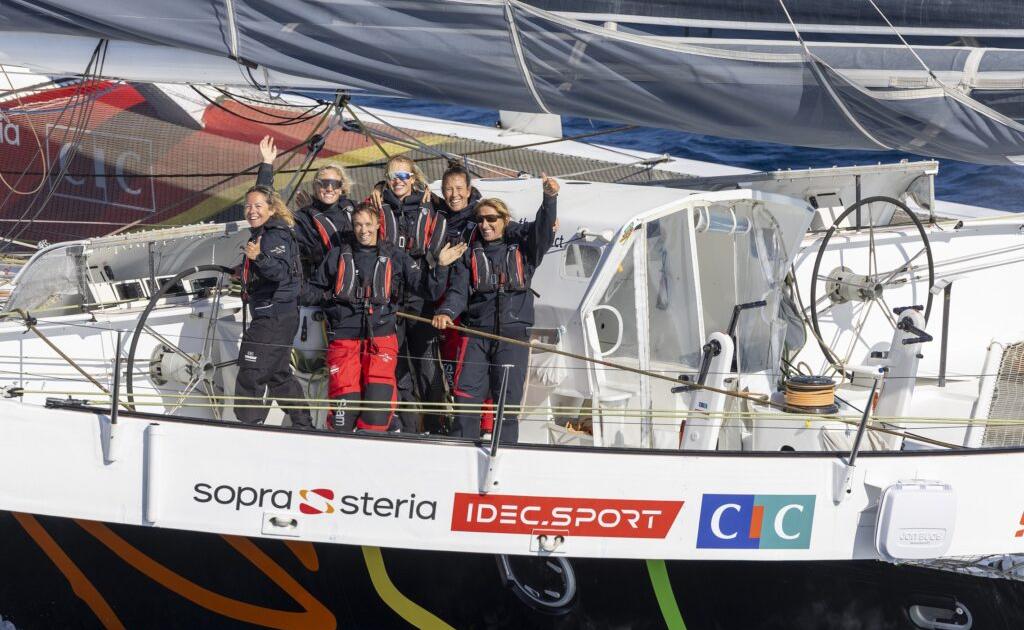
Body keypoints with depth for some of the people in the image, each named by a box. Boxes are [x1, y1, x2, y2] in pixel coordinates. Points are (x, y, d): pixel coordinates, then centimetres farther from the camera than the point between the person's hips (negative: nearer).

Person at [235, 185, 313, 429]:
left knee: (250, 376, -11)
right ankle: (303, 425, 25)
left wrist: (259, 257, -47)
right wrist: (245, 275, 40)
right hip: (271, 316, 11)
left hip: (273, 316, -11)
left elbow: (282, 272, -33)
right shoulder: (259, 235, 16)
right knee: (278, 374, 18)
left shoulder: (275, 235, -15)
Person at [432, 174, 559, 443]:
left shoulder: (521, 247, 10)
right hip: (476, 332, 1)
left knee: (508, 397, -2)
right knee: (467, 393, -6)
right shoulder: (469, 254, 13)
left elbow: (544, 230, -7)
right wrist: (446, 312, -17)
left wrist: (550, 199, -24)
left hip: (513, 332, -1)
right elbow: (458, 291, 4)